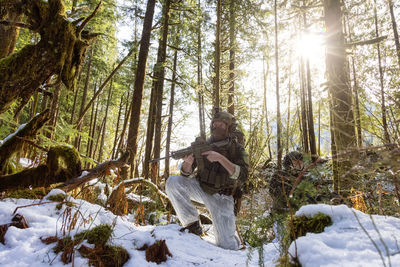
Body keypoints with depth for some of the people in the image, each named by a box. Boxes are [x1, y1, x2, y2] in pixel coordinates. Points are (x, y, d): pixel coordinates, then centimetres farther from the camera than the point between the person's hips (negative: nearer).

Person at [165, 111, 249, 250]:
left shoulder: (237, 149, -8)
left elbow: (243, 175, -25)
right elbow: (186, 174, -5)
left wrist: (220, 158, -34)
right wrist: (188, 163, -30)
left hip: (221, 197, -2)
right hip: (201, 188, 3)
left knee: (228, 246, -12)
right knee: (173, 182, -24)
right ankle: (192, 223, -7)